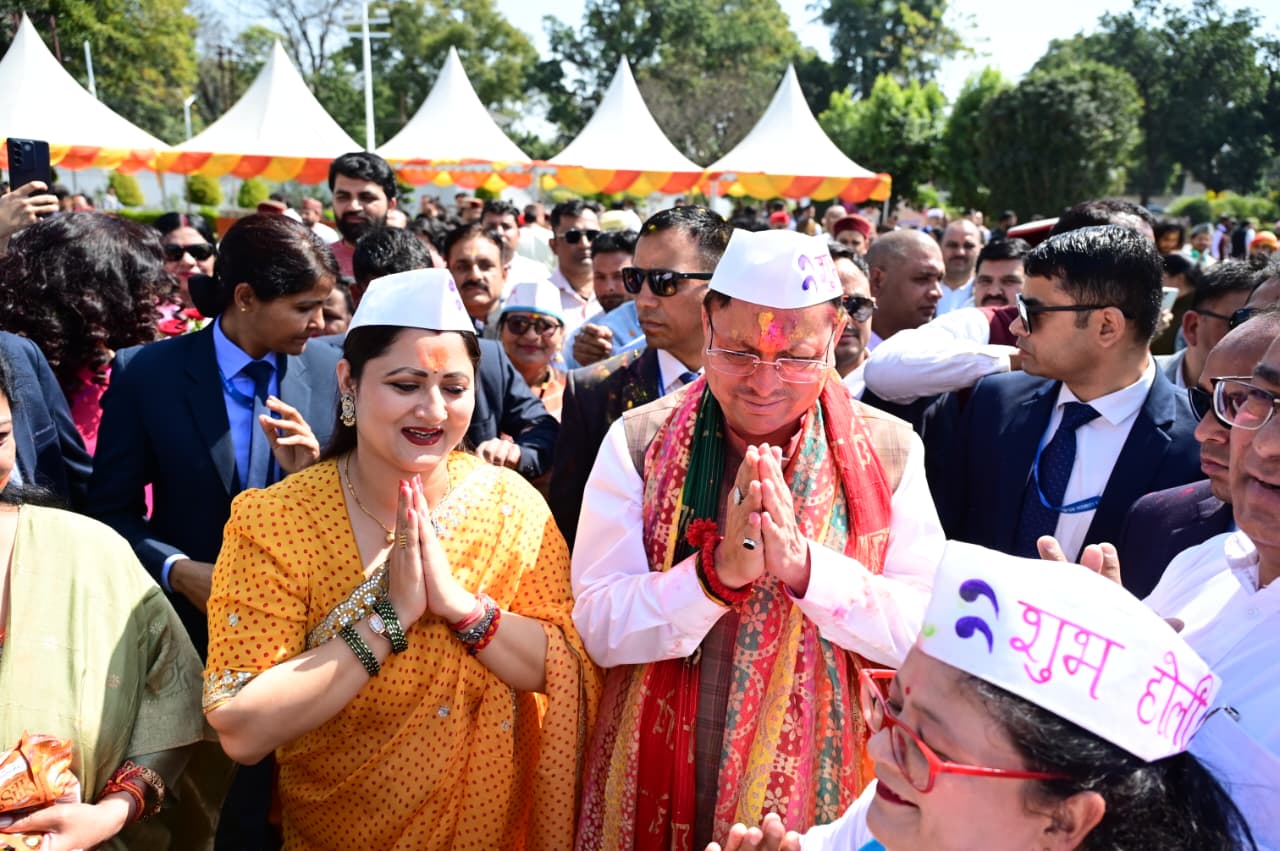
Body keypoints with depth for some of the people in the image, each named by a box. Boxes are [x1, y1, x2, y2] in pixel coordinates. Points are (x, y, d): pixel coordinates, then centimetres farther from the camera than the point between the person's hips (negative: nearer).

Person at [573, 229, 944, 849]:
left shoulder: (889, 452, -6)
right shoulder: (640, 443, -8)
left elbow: (929, 630, -12)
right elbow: (598, 627, -13)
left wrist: (804, 566, -25)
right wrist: (718, 570, -28)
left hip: (823, 783, 0)